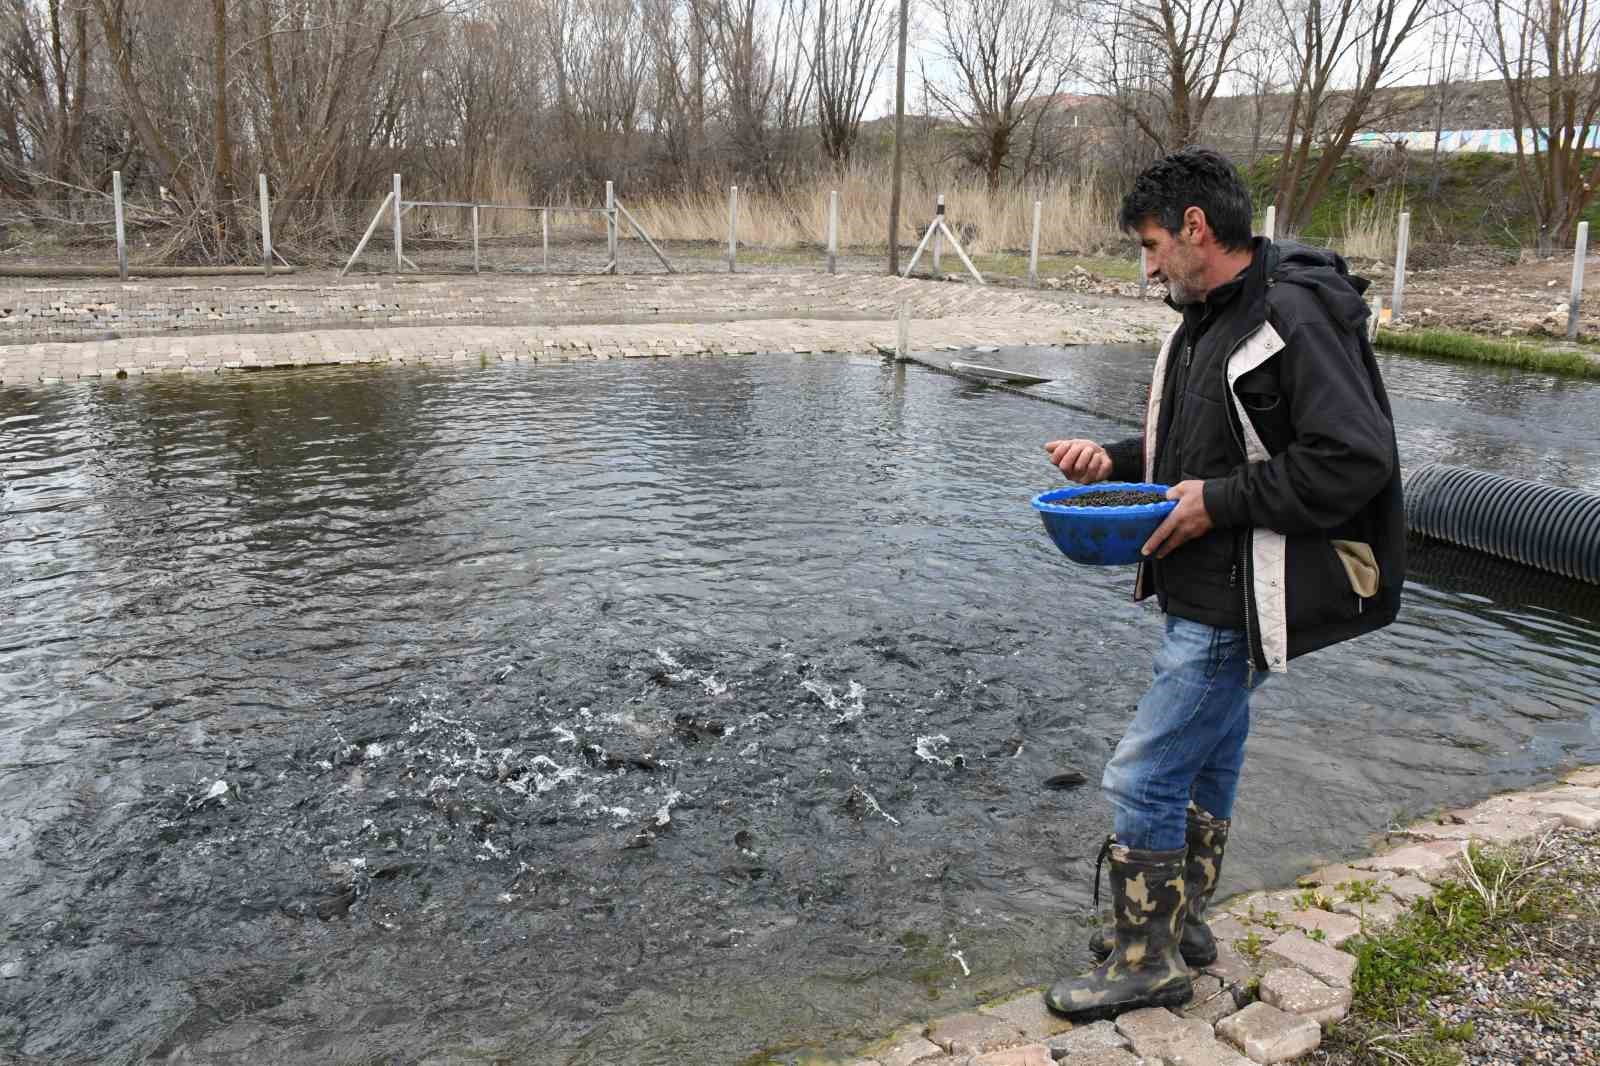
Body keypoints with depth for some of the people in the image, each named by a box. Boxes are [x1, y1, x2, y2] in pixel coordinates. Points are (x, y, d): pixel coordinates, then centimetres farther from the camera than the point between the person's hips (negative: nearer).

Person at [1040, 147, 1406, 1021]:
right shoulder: (1206, 319, 11)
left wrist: (1220, 500, -20)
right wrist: (1116, 461, 4)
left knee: (1141, 778, -4)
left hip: (1235, 609, -10)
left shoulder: (1295, 317, -19)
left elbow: (1356, 460, -23)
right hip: (1197, 592, 10)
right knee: (1207, 761, 21)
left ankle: (1148, 961, 14)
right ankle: (1182, 922, 39)